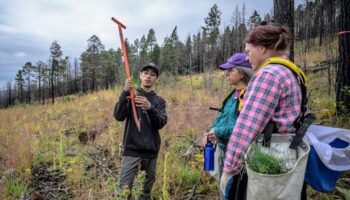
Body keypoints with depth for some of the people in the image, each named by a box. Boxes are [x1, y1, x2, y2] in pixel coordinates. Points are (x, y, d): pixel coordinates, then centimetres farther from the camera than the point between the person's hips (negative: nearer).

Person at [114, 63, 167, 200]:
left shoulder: (160, 101, 10)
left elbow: (161, 123, -5)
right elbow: (119, 116, -9)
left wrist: (149, 108, -22)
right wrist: (125, 93, -21)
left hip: (152, 151, 3)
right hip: (132, 149, -3)